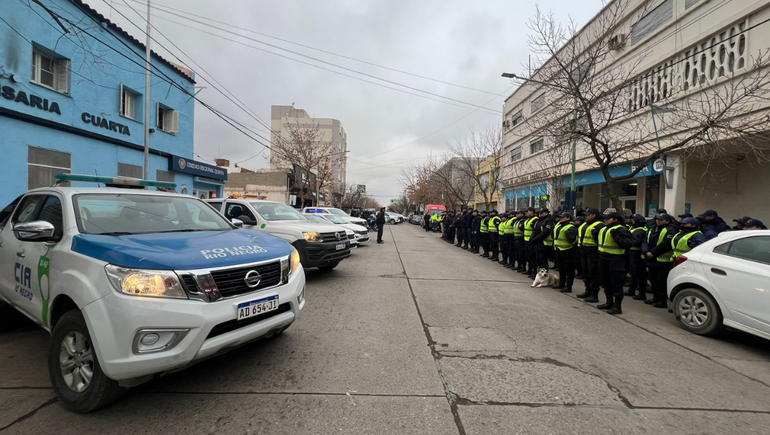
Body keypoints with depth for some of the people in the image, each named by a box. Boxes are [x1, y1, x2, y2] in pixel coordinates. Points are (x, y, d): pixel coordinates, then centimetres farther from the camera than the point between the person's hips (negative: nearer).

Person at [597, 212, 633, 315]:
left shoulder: (620, 229, -12)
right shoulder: (604, 229, 14)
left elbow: (627, 244, -23)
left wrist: (616, 236, -29)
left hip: (615, 260, -9)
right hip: (603, 259, 9)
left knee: (616, 283, -2)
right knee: (606, 282, 18)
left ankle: (617, 306, 7)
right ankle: (609, 302, 32)